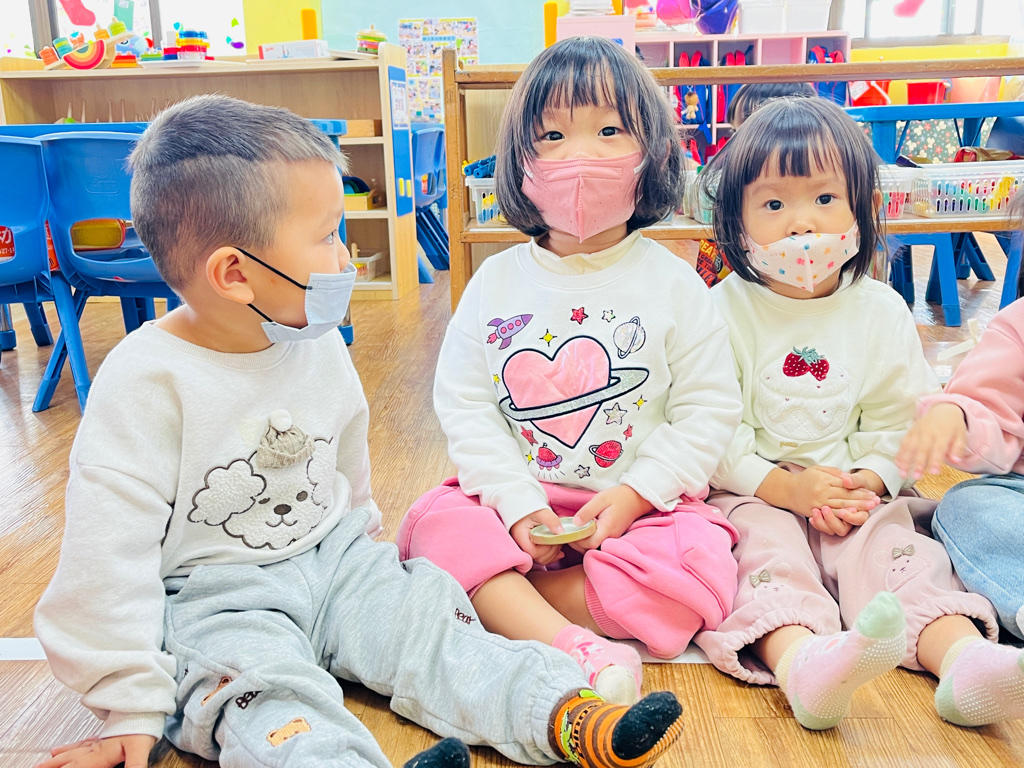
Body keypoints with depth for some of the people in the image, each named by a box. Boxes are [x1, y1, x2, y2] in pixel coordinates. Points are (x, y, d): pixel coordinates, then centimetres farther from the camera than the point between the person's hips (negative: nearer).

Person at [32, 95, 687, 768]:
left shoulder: (318, 346, 0)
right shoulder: (147, 381, -20)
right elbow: (112, 550, -16)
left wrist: (359, 538, 29)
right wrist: (133, 707, -12)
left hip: (333, 560, 5)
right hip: (212, 597, -4)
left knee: (424, 617, -13)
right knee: (265, 694, -30)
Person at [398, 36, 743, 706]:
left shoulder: (673, 284, -2)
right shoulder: (495, 283, 2)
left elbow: (710, 409, -3)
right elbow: (464, 405, -1)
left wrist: (633, 495, -14)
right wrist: (517, 504, -13)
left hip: (641, 506, 0)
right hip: (518, 503, 1)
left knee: (702, 564, -26)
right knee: (437, 521, -23)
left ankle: (499, 600, -19)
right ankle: (582, 650, -34)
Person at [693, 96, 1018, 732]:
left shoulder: (882, 311, 5)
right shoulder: (724, 310, -5)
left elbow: (905, 417, 7)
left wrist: (867, 482, -12)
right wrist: (780, 484, -18)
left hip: (856, 496, 3)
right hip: (753, 494, -3)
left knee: (892, 540, -24)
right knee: (764, 545, -31)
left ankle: (963, 659, -40)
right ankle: (801, 664, -55)